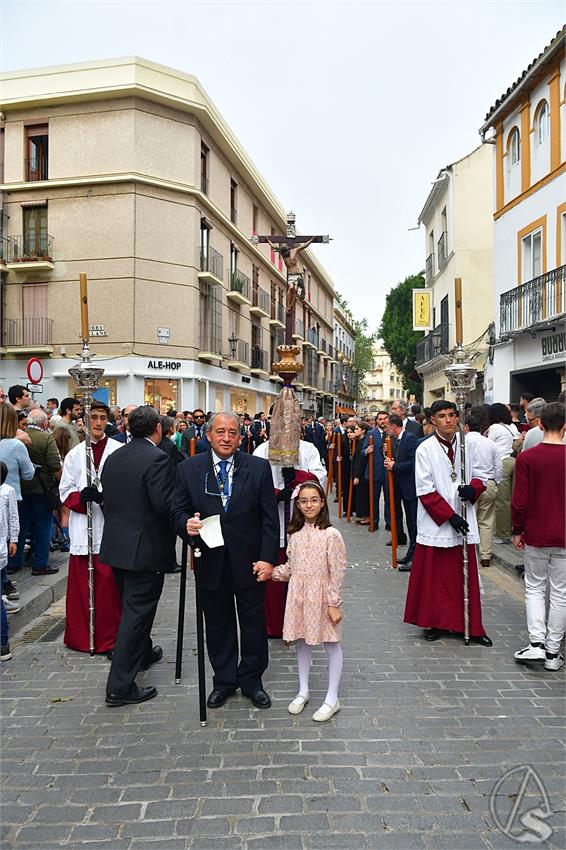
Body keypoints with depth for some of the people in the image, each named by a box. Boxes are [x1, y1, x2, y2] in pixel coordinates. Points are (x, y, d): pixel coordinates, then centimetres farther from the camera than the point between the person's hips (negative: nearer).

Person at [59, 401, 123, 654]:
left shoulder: (120, 451, -1)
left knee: (109, 583, 1)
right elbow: (65, 491, 9)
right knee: (81, 583, 9)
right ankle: (81, 636, 24)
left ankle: (109, 638, 15)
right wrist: (81, 498, -12)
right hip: (82, 526, 3)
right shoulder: (74, 454, 9)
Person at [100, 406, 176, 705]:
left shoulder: (113, 457, 5)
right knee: (137, 611, 1)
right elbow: (165, 505, -24)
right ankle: (120, 686, 6)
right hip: (145, 548, -8)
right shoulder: (156, 458, -18)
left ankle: (143, 653, 46)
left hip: (116, 545, 8)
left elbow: (106, 497, 8)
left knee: (133, 605, 24)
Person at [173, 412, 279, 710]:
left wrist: (267, 558, -9)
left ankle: (251, 680, 33)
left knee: (253, 625, 13)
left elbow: (270, 518, -4)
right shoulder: (189, 469, -2)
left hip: (249, 562, 0)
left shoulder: (258, 468, -4)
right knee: (218, 625, 16)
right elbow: (178, 511, 2)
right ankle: (224, 680, 35)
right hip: (210, 562, 1)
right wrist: (187, 524, -22)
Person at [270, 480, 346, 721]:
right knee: (301, 642, 16)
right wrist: (270, 572, -2)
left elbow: (337, 573, -13)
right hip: (298, 596, 5)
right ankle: (303, 692, 33)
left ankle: (332, 699, 21)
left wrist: (333, 604, -13)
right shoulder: (295, 534, 3)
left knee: (331, 645, 8)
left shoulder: (331, 534, -14)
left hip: (321, 597, -5)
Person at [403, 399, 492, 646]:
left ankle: (472, 627, 20)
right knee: (435, 575, 6)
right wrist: (450, 516, -14)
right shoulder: (425, 449, -6)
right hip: (436, 523, -3)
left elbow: (479, 476, 12)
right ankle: (437, 623, 22)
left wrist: (473, 489, -12)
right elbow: (425, 490, -9)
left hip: (463, 521, 3)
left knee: (465, 574, 10)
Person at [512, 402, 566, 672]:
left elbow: (519, 500, -10)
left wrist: (517, 531, 3)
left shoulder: (527, 458, -10)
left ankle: (536, 642, 4)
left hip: (535, 535, -1)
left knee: (534, 588, 14)